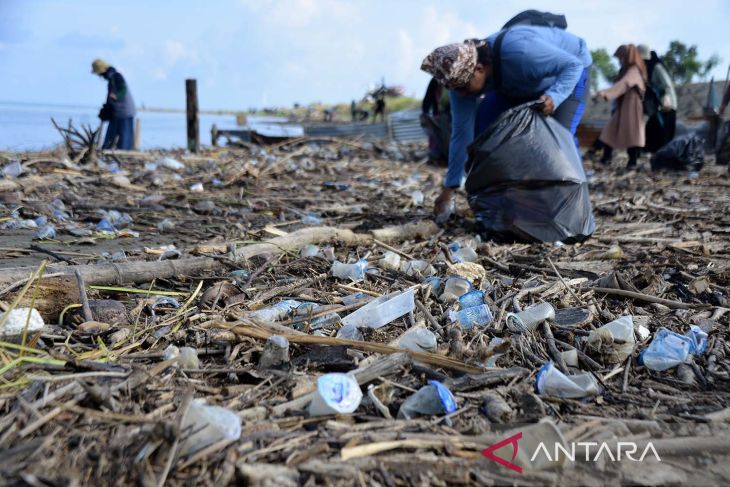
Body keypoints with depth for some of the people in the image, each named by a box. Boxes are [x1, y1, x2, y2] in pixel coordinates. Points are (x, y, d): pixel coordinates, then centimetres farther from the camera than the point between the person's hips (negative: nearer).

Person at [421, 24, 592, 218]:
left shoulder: (518, 52, -43)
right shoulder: (462, 76, -23)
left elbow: (573, 64, -32)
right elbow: (461, 133, -19)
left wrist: (554, 96, -51)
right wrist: (449, 188, -19)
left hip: (570, 72, -5)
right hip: (525, 84, 6)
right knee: (483, 123, -9)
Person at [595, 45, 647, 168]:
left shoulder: (634, 70, -13)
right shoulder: (626, 70, 17)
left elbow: (623, 84, -28)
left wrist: (606, 93, -39)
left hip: (631, 105, -9)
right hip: (622, 105, 9)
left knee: (631, 133, -6)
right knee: (612, 130, 5)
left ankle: (632, 161, -1)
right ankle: (606, 158, 6)